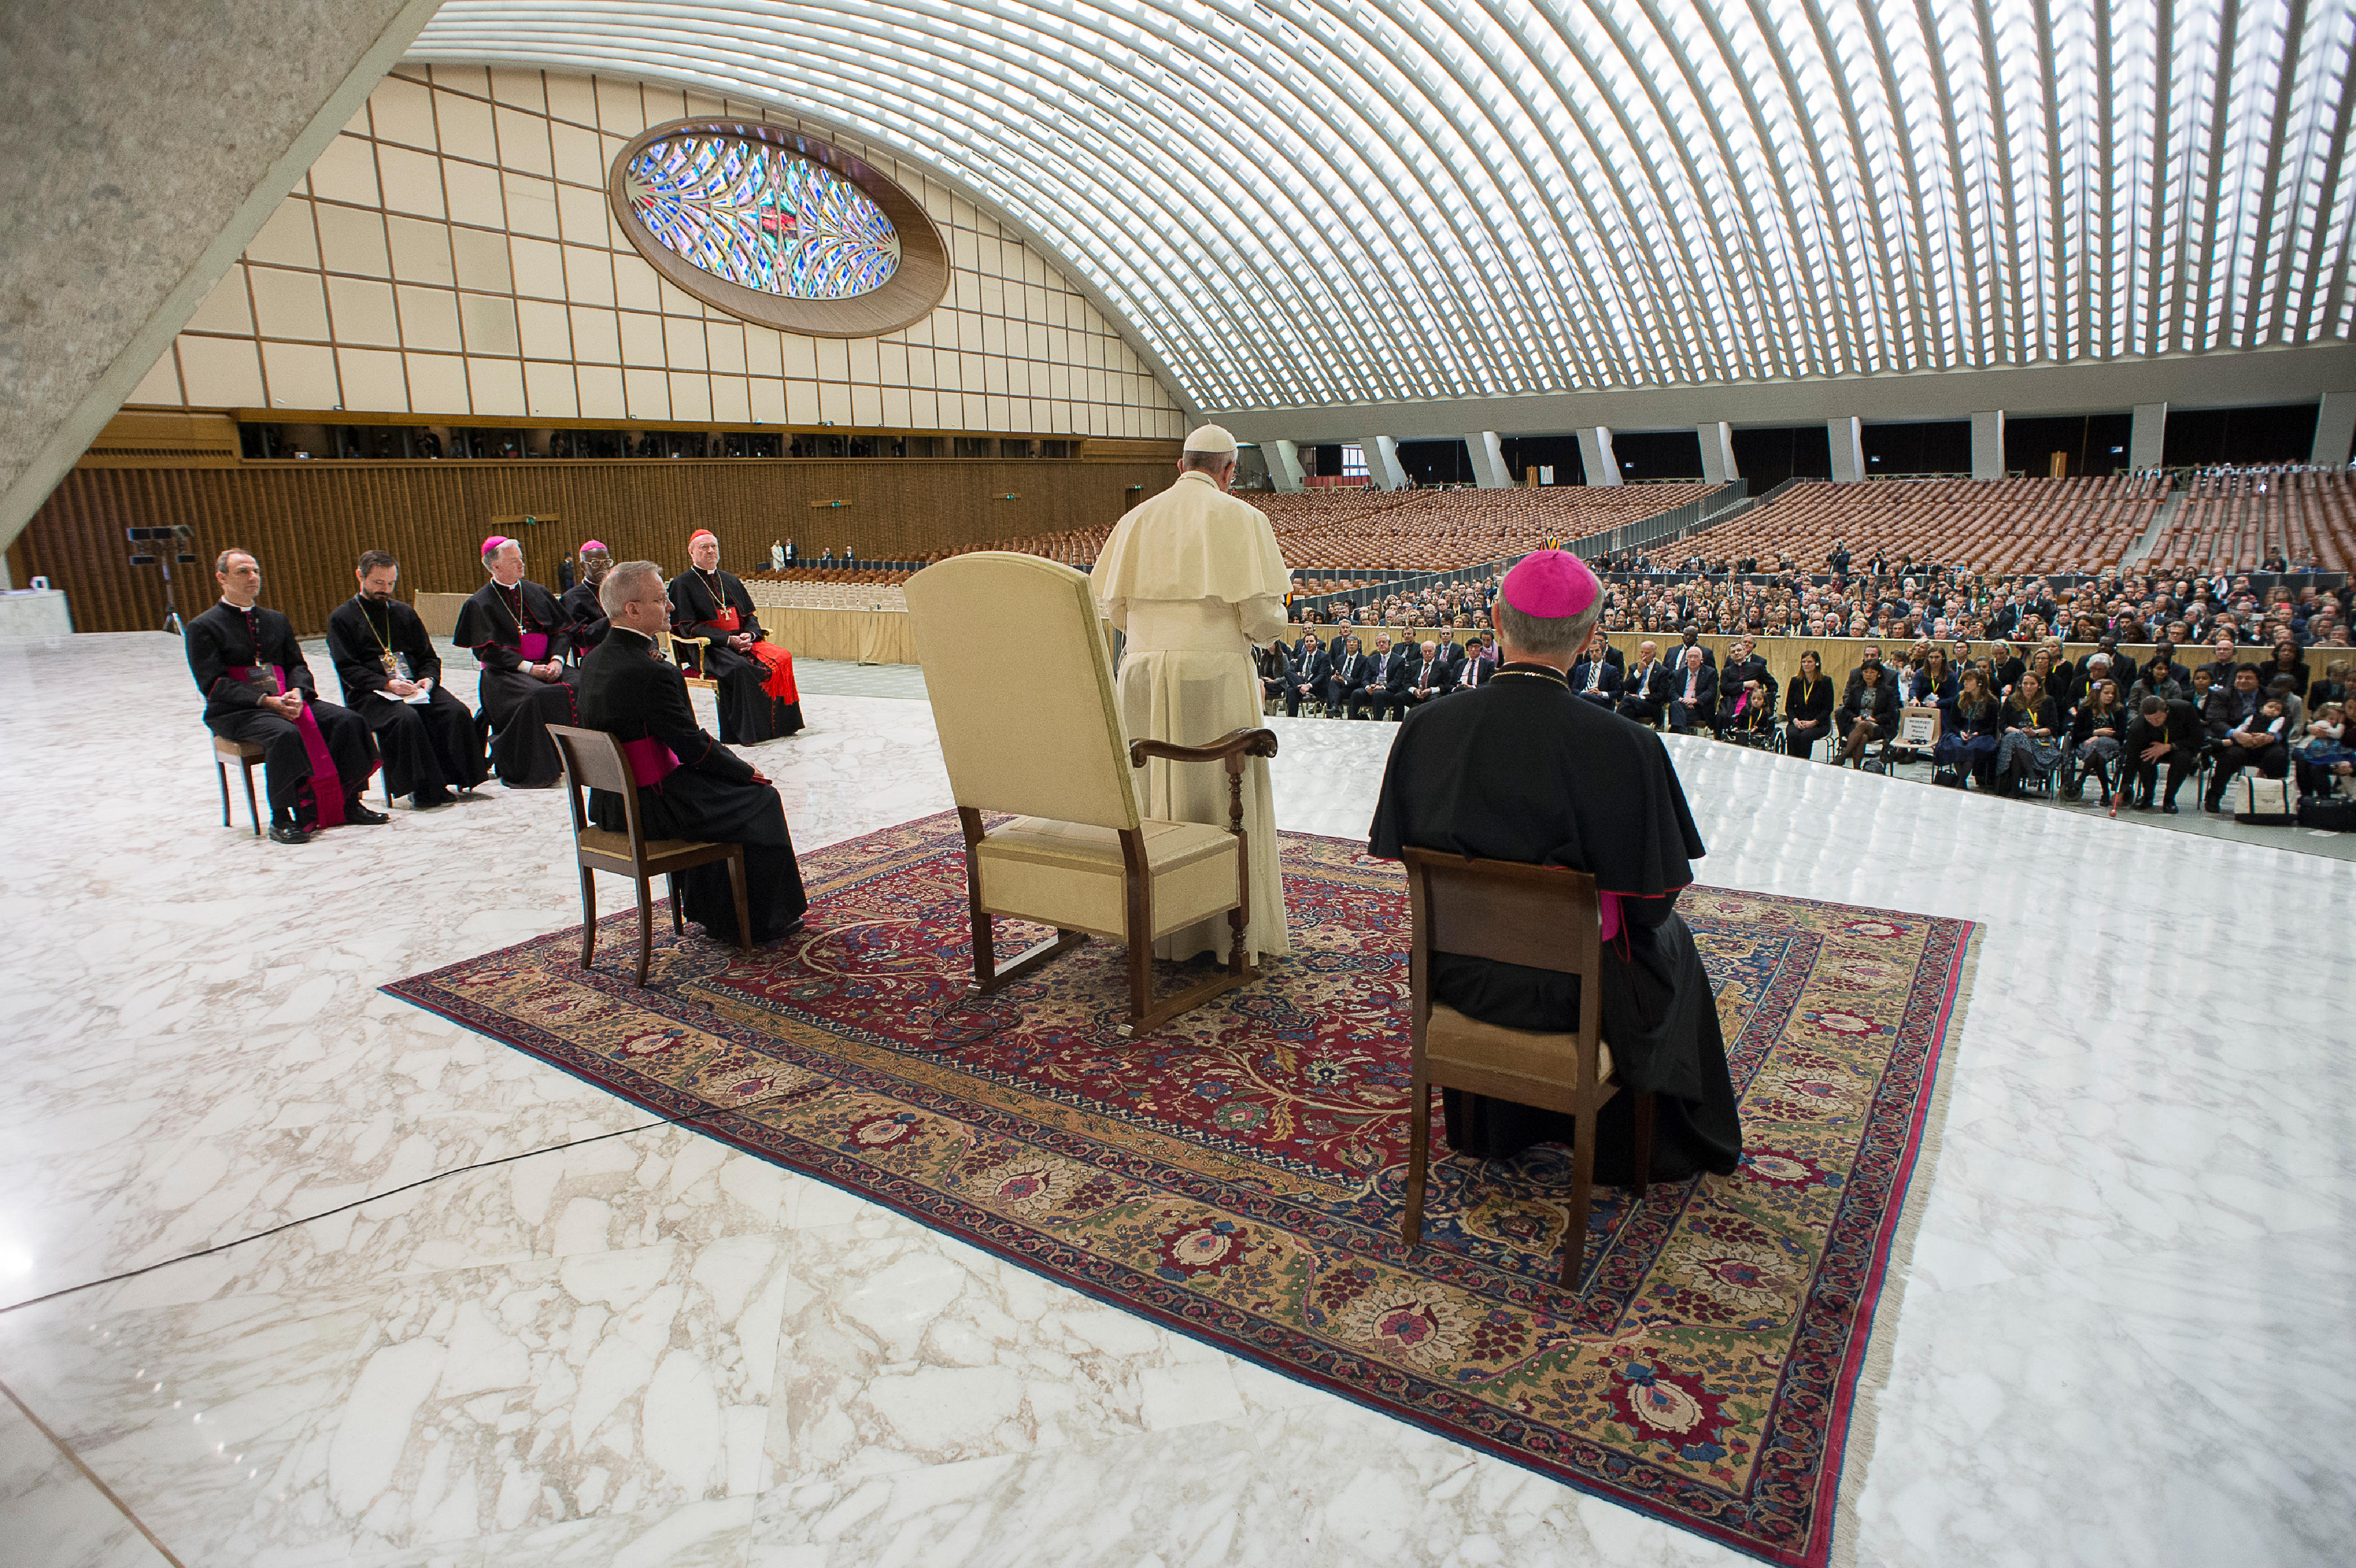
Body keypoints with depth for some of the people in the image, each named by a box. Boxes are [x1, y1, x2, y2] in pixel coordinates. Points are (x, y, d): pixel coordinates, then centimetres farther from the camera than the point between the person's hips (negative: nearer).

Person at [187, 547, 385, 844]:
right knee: (285, 734, -37)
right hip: (235, 712, -5)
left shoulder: (277, 620, 19)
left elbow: (298, 665, 13)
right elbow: (214, 684, -8)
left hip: (286, 700, 5)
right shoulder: (202, 627, 1)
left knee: (348, 720, -20)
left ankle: (348, 803, -16)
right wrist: (266, 700, -21)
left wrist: (297, 692, -10)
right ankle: (281, 819, -27)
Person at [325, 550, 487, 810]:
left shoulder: (405, 613, 22)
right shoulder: (342, 618, 8)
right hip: (370, 695, -4)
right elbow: (348, 670, -3)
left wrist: (429, 679, -5)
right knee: (406, 718, -36)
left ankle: (464, 778, -21)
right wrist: (387, 684, -19)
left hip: (415, 687, 4)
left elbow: (429, 657, 19)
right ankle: (425, 791, -32)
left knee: (458, 712, -26)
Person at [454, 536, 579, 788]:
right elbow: (487, 651, -6)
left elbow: (560, 631, 14)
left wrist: (557, 659, -7)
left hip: (546, 665, 4)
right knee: (535, 697, -36)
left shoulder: (538, 593, 18)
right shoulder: (479, 604, 3)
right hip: (505, 673, -4)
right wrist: (527, 668, -16)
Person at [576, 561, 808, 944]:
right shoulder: (651, 672, -26)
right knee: (762, 799, 8)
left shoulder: (593, 659, 4)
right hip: (653, 806, -9)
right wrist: (746, 771, -2)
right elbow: (693, 746, -19)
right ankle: (765, 923, 21)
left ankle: (714, 915, 35)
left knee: (720, 786, 29)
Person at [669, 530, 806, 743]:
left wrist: (749, 634, -7)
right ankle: (747, 731, -32)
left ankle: (780, 724, -19)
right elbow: (687, 627, -6)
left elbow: (750, 616, 18)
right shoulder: (682, 584, 4)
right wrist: (728, 640, -17)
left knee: (781, 658, -21)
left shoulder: (730, 580, 22)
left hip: (744, 642, 6)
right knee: (740, 668, -37)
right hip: (709, 649, -5)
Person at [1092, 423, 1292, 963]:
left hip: (1144, 671, 4)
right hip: (1214, 671, -4)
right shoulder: (1241, 518, -3)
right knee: (1223, 797, 3)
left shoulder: (1138, 519, 9)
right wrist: (1263, 628, 13)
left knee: (1153, 796, 12)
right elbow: (1263, 614, -9)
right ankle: (1236, 927, 8)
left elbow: (1113, 605, 10)